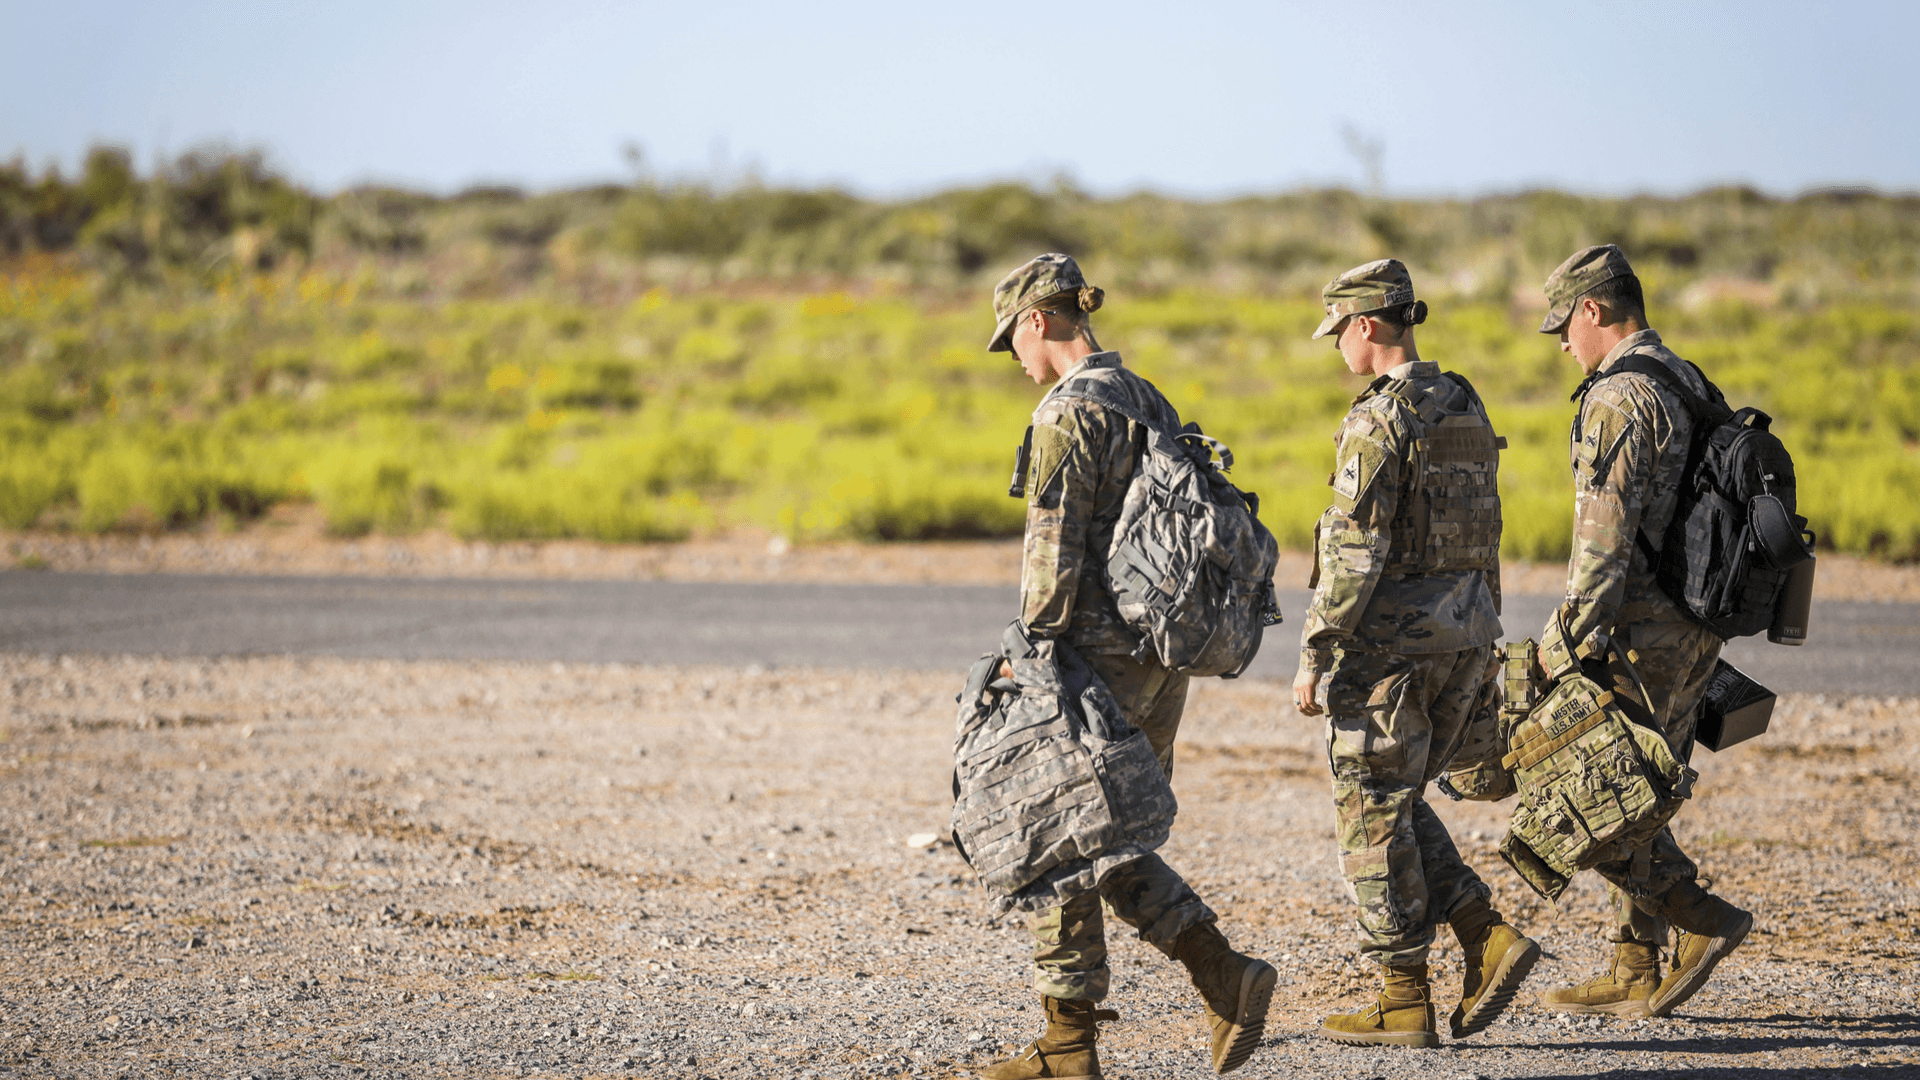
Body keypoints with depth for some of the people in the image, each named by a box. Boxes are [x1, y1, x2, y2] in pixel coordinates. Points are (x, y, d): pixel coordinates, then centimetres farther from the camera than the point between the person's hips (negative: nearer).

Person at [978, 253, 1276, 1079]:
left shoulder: (1068, 414, -14)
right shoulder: (1153, 403, 14)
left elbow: (1053, 553, -18)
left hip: (1100, 649, -9)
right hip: (1164, 654, 9)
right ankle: (1225, 978, 3)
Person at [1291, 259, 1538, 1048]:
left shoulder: (1379, 419, -16)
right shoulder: (1467, 410, 11)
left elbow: (1355, 551, -20)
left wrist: (1314, 653, -17)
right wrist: (1482, 641, 24)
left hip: (1390, 636, -8)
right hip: (1462, 631, 8)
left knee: (1374, 816, 1)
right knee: (1396, 804, 18)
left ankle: (1404, 1003, 4)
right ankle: (1487, 939, 4)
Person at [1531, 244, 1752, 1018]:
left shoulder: (1618, 399, -15)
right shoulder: (1693, 389, 15)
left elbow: (1605, 536, -21)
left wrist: (1572, 649, -19)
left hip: (1637, 634, -9)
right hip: (1694, 633, 9)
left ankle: (1700, 918, -6)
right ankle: (1635, 974, 14)